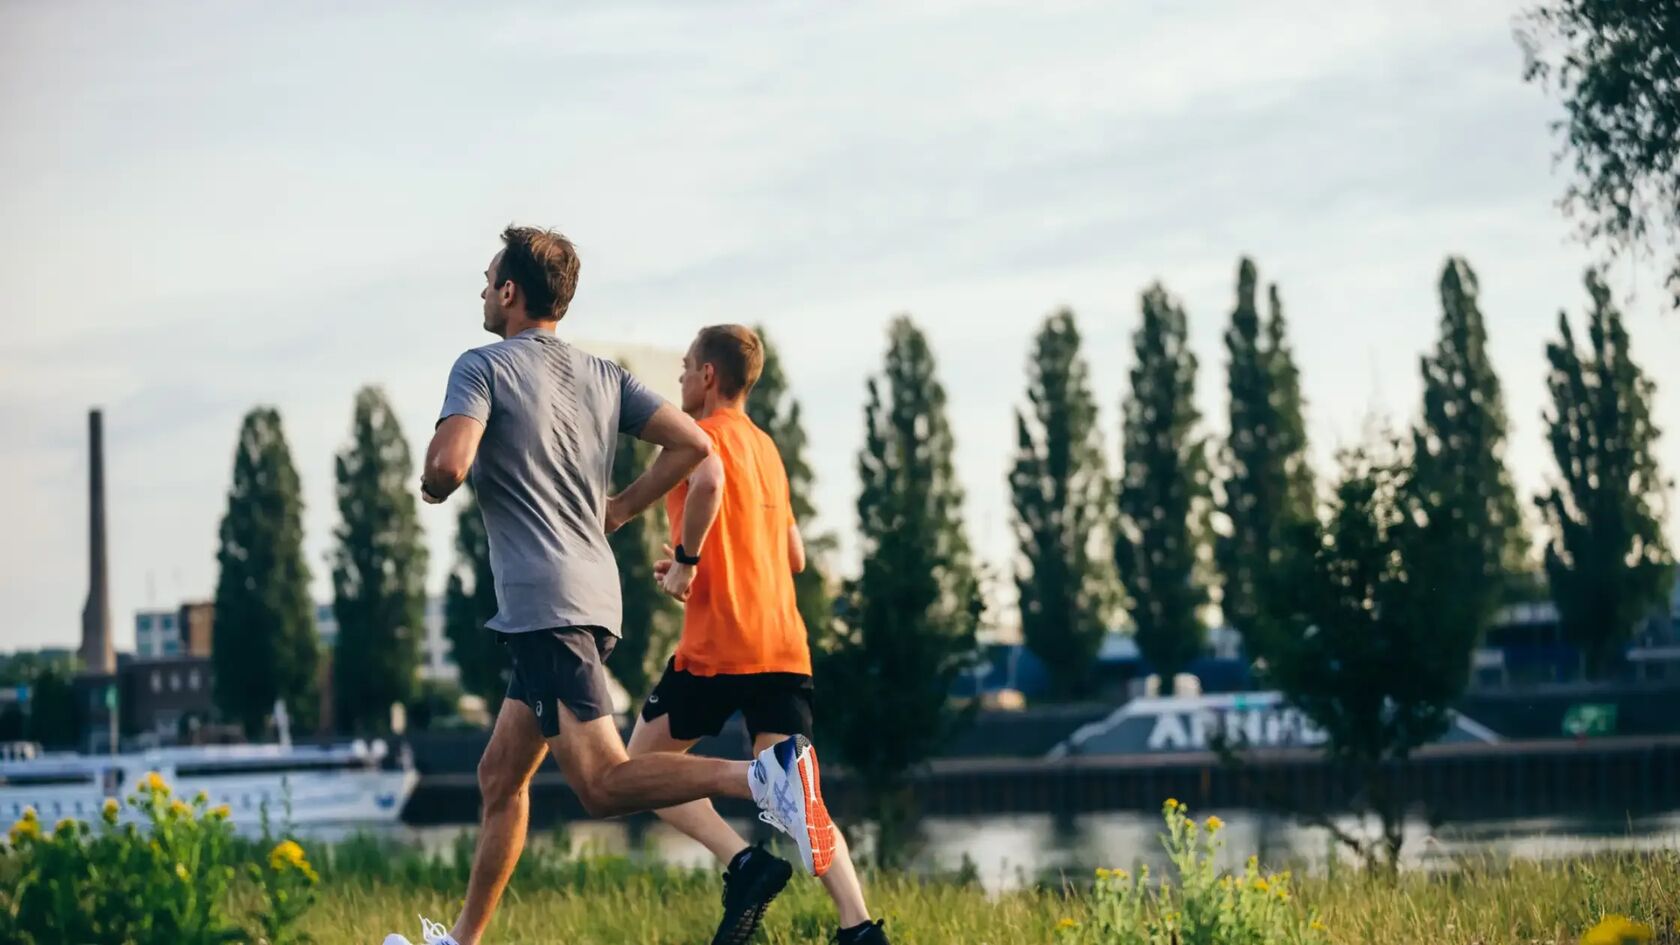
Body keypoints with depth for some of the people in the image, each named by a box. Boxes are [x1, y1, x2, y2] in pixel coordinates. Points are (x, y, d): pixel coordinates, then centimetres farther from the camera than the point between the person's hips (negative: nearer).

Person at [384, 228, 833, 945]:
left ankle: (762, 778, -32)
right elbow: (692, 444, 8)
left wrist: (431, 487, 5)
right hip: (591, 596, 9)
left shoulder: (484, 368, -4)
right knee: (500, 778, 16)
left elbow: (449, 464, -18)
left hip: (545, 602, -9)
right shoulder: (604, 376, 15)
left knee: (601, 785, -16)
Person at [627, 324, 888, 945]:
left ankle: (744, 863, -10)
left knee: (643, 765, 9)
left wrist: (686, 561, -17)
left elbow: (708, 481, -29)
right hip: (785, 647, 7)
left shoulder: (702, 436, -3)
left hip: (717, 646, -7)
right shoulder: (766, 448, 21)